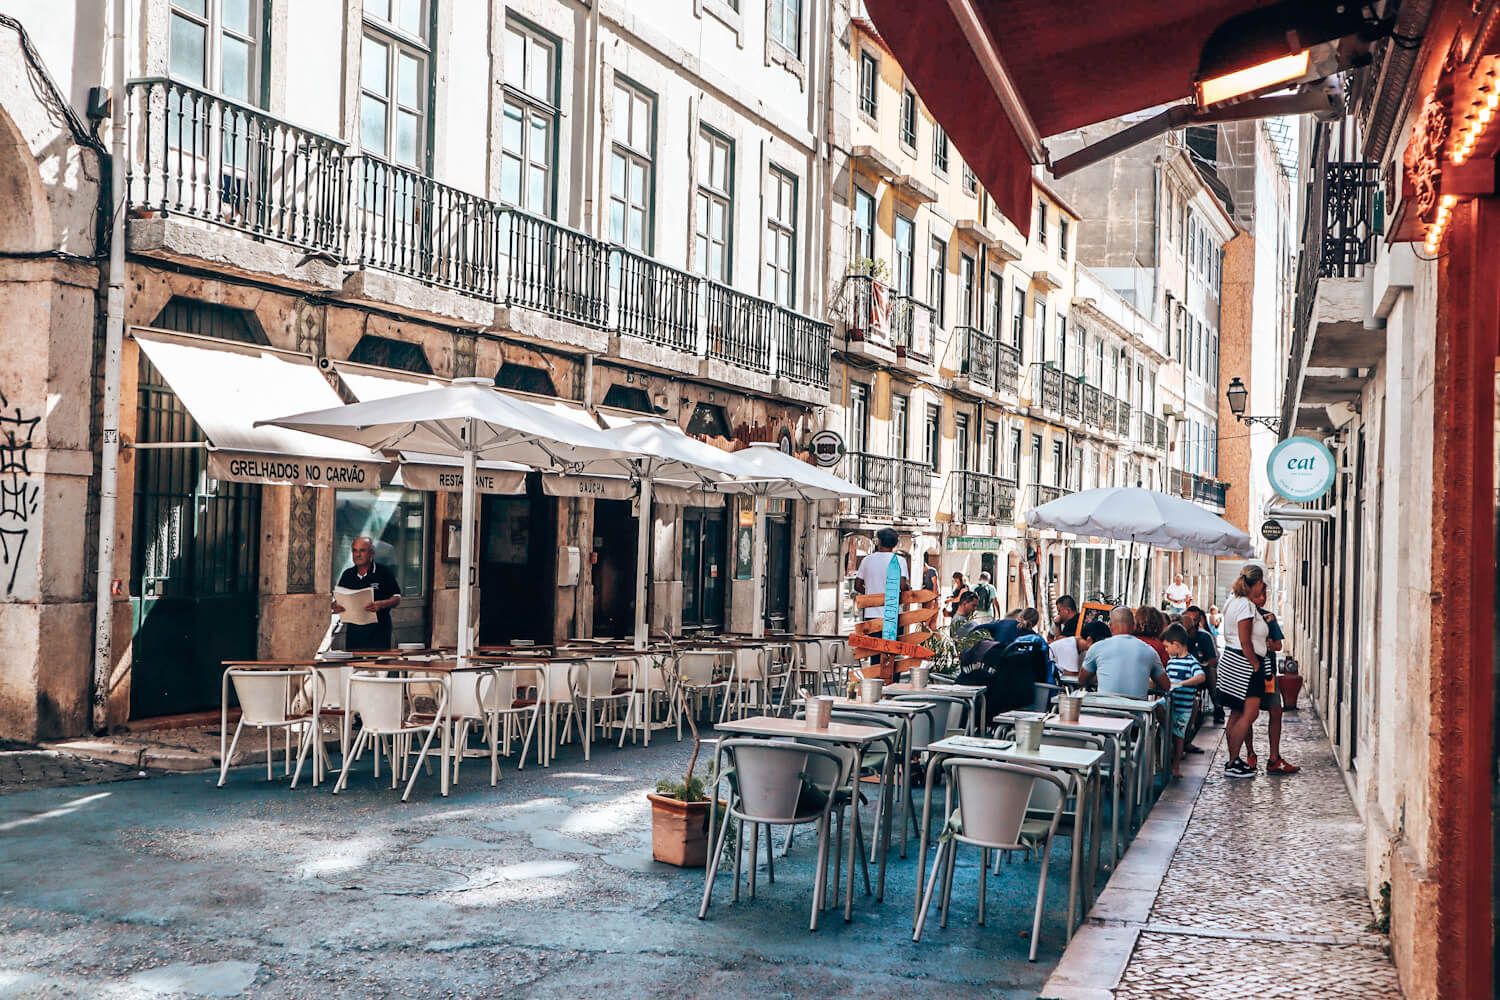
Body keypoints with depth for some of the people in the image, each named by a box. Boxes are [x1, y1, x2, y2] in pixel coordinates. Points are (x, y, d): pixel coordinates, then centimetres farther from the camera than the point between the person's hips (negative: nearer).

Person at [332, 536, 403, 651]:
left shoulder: (384, 573, -2)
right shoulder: (347, 575, 11)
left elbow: (397, 598, -5)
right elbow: (337, 598, 17)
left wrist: (380, 604, -22)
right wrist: (336, 606, -6)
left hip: (378, 630, -4)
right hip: (353, 630, 4)